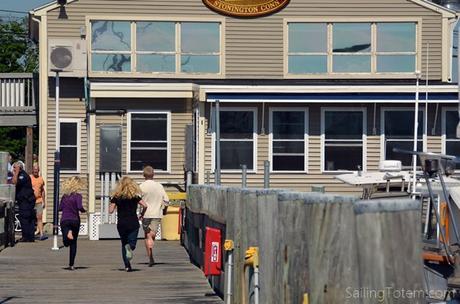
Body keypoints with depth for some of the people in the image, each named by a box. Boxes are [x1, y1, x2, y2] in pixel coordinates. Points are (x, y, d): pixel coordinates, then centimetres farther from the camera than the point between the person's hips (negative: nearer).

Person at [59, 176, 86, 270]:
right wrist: (84, 210, 1)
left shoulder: (64, 195, 6)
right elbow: (80, 207, -19)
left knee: (66, 242, -4)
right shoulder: (77, 196, -7)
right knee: (73, 243, 10)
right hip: (75, 220, -2)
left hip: (64, 220, 2)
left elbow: (60, 208, 7)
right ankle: (71, 265, 8)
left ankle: (68, 233, -39)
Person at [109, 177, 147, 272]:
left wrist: (112, 202, 16)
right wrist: (142, 215, 9)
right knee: (132, 242, 3)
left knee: (124, 244, 13)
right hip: (133, 223, -1)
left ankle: (127, 265, 5)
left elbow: (111, 210, -4)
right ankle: (130, 247, -35)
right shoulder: (135, 196, 0)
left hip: (121, 224, 1)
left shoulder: (116, 196, 1)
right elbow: (145, 206, -9)